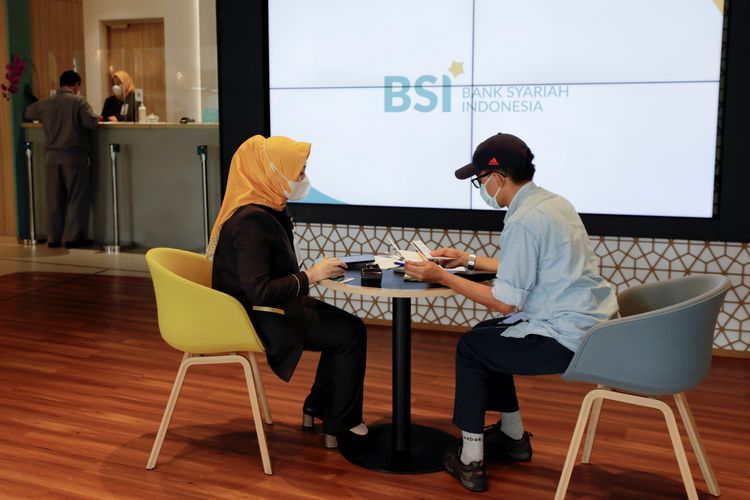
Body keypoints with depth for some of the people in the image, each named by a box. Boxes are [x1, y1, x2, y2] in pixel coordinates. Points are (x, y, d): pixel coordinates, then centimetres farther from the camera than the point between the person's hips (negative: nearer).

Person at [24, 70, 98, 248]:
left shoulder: (45, 103, 8)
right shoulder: (78, 101, -8)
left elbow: (28, 113, 25)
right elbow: (92, 122, -16)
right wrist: (97, 117, 6)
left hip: (52, 157, 5)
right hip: (74, 157, -5)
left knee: (54, 199, 10)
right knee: (77, 197, 3)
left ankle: (53, 237, 14)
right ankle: (73, 237, 3)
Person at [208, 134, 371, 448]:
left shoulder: (267, 210, 4)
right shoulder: (251, 220, -26)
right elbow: (259, 292, -31)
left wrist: (315, 272, 0)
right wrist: (310, 275, -22)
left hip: (270, 308, 10)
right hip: (259, 320, -10)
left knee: (344, 324, 12)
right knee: (351, 333, -7)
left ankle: (317, 408, 22)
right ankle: (341, 426, 8)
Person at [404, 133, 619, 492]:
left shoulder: (523, 222, -19)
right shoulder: (553, 202, 10)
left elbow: (506, 302, -17)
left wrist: (441, 277, -10)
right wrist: (469, 259, 26)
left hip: (569, 340, -9)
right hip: (593, 325, 9)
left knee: (470, 347, 7)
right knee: (487, 334, 23)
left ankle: (470, 460, 13)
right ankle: (513, 437, 35)